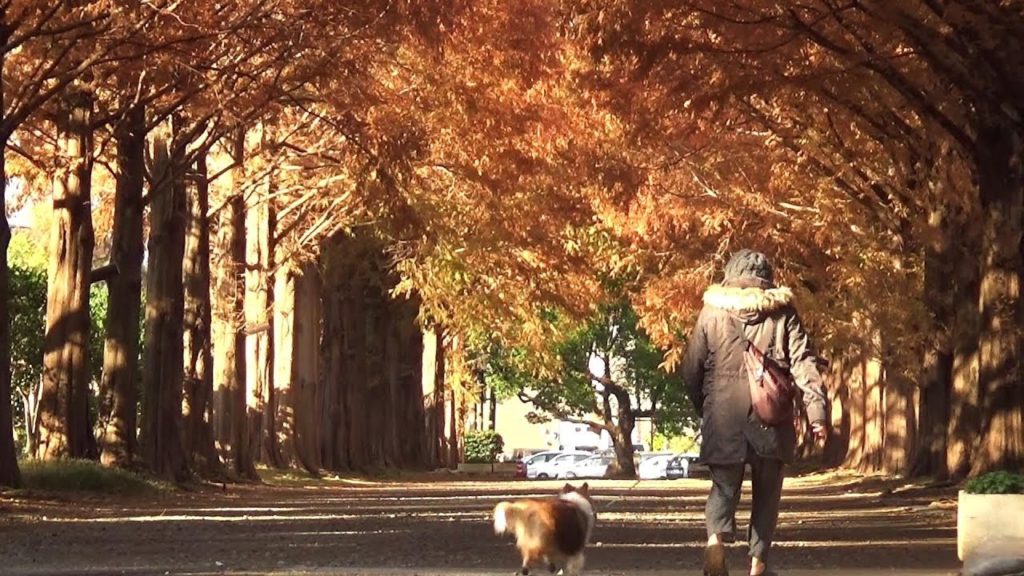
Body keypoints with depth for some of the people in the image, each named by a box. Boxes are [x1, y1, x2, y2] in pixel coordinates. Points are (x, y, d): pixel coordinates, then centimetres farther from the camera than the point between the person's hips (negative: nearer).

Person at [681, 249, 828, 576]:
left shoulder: (713, 310, 6)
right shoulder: (782, 312, 5)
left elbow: (691, 369, 8)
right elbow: (803, 364, -4)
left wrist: (702, 407, 22)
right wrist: (816, 411, -7)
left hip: (723, 417, 0)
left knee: (724, 485, 9)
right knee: (766, 493, 14)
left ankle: (716, 537, -20)